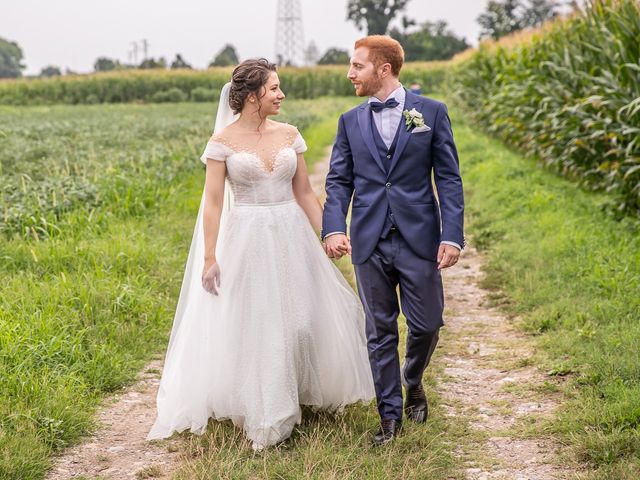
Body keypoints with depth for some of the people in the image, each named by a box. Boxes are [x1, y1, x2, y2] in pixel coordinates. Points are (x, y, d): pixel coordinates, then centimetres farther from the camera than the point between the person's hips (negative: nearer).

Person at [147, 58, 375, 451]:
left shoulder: (289, 134, 6)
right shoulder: (223, 141, -5)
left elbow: (305, 193, 10)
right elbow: (213, 202, -6)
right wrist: (209, 257, -10)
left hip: (291, 237, 4)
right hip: (247, 241, -3)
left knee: (302, 320, 7)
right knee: (251, 328, 4)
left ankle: (301, 394, 29)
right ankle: (261, 412, 21)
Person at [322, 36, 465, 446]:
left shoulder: (431, 112, 1)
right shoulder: (350, 121, 9)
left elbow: (449, 178, 0)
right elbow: (339, 181, 6)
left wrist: (452, 235, -9)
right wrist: (334, 227, -12)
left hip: (419, 239, -2)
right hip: (370, 242, 2)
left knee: (426, 325, 4)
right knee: (380, 332, 7)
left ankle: (413, 382, 35)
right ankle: (390, 414, 19)